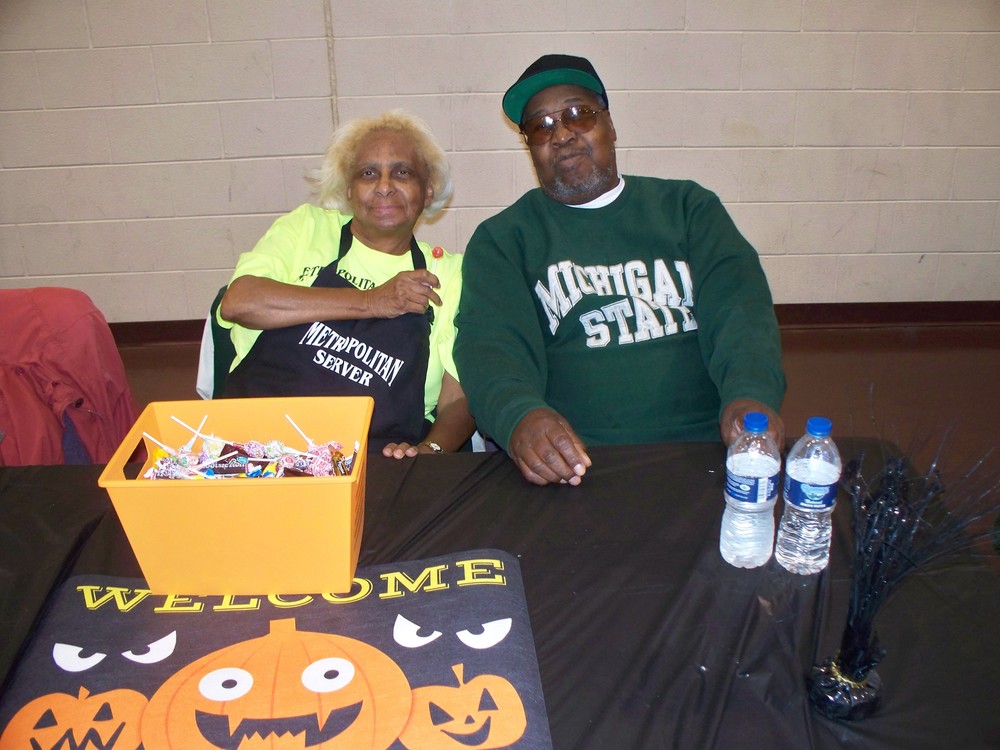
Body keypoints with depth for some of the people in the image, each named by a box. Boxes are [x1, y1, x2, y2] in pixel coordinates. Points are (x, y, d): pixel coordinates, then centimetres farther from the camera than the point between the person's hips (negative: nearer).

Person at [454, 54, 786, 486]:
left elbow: (740, 304, 1)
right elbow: (490, 344, -6)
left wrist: (752, 397, -21)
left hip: (705, 447, 1)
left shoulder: (688, 207, 15)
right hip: (570, 462, 0)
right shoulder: (501, 240, 10)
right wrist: (520, 417, -30)